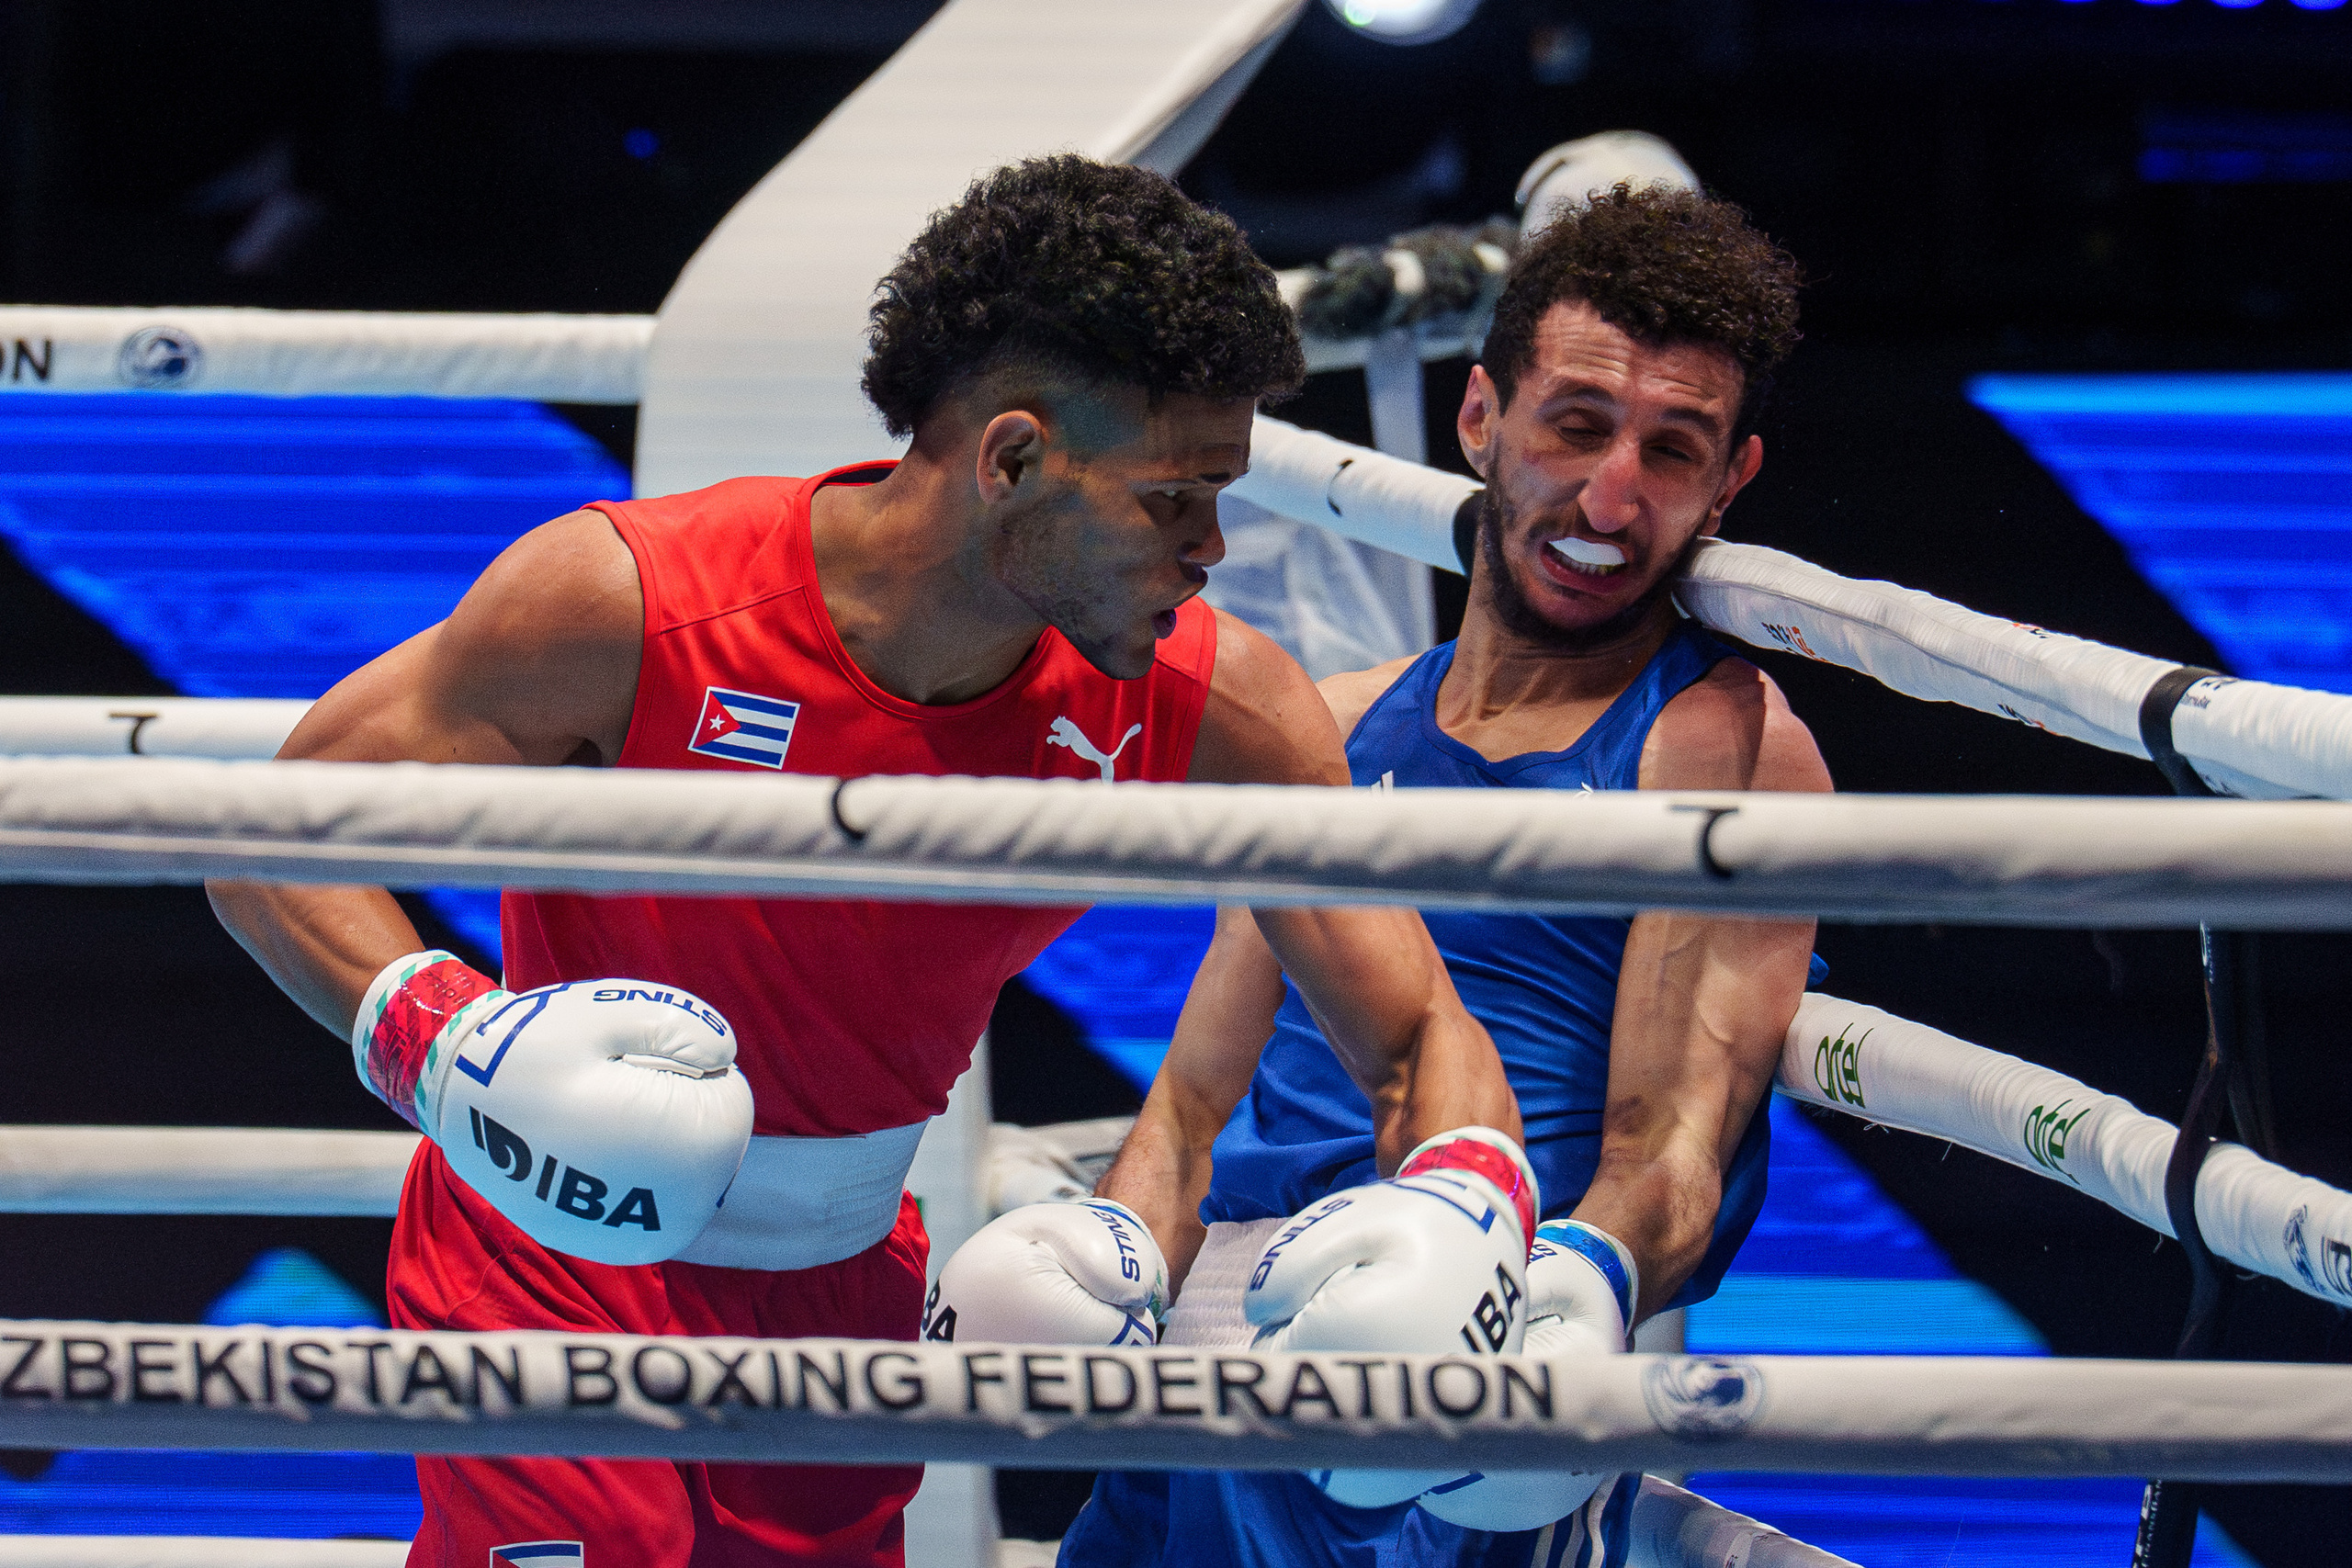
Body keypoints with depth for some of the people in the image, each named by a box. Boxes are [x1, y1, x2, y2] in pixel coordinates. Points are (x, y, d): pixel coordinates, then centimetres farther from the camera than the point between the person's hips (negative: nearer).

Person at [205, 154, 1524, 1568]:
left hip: (847, 1307, 4)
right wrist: (425, 1027, -35)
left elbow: (1418, 1037, -7)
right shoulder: (617, 604, -23)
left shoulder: (1213, 707, -13)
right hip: (552, 1277, -4)